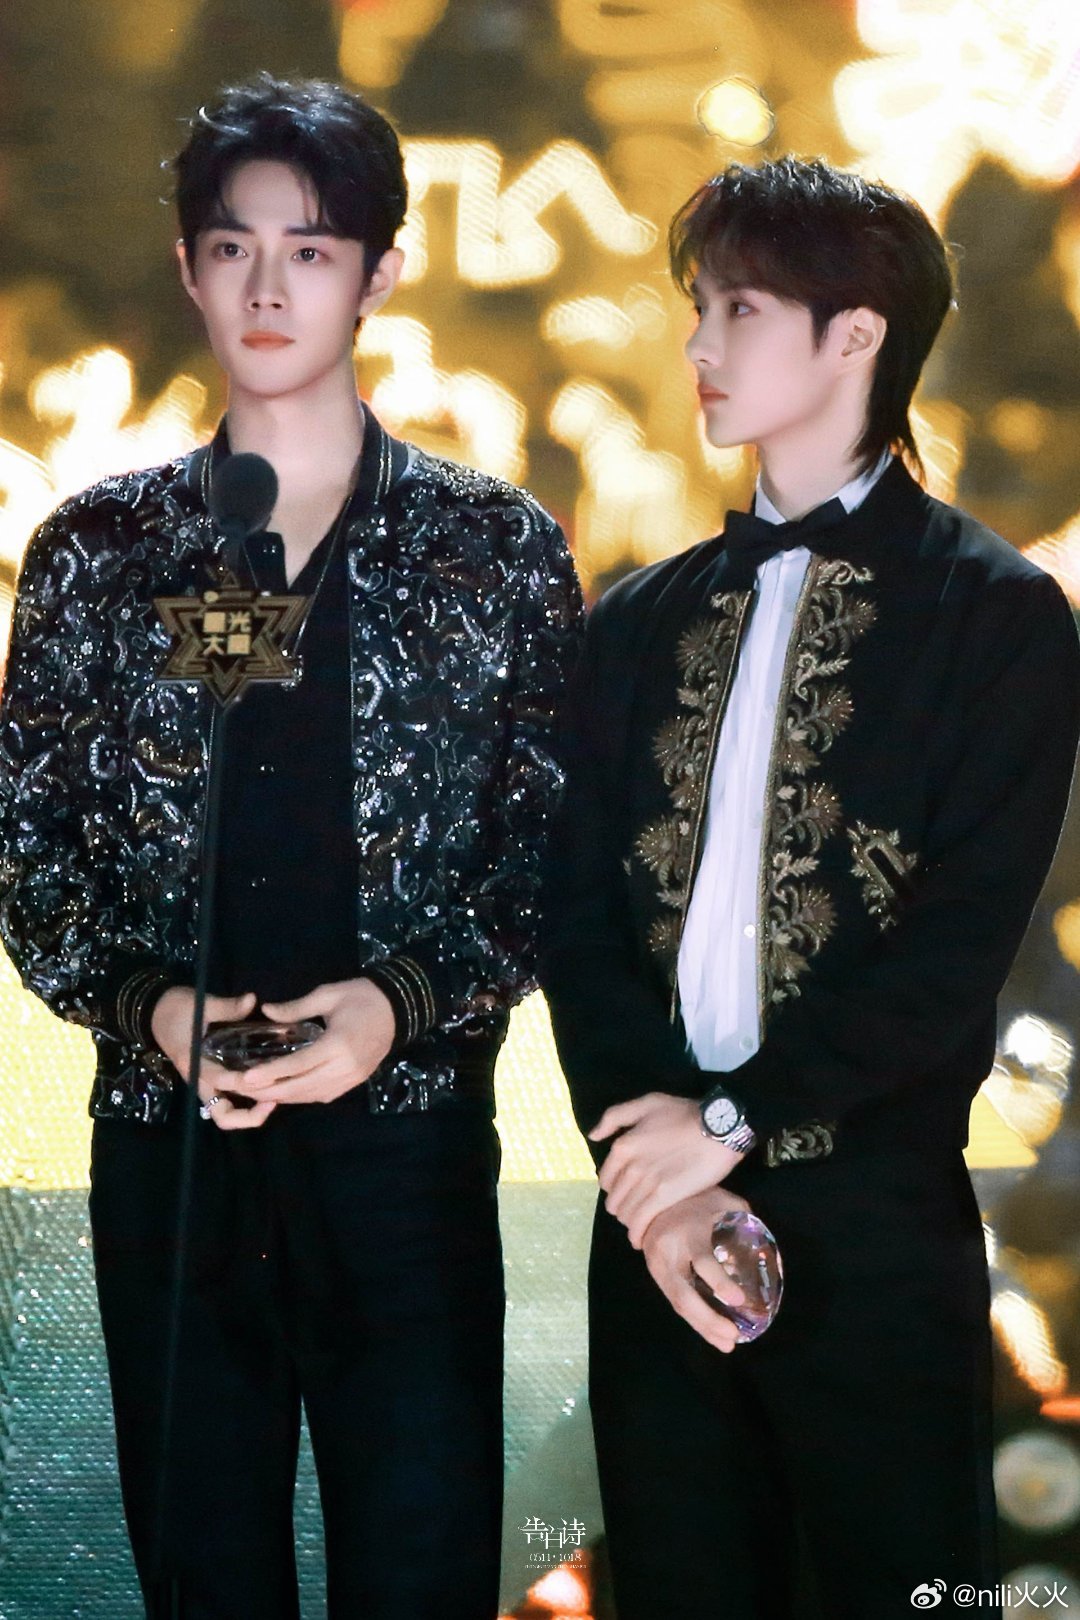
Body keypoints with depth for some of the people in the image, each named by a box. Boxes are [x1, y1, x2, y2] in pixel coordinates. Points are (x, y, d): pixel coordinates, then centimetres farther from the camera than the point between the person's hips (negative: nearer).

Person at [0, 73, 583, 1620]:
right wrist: (145, 1005, -10)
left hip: (407, 1133, -1)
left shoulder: (499, 547, 3)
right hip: (167, 1140, 1)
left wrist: (407, 1001, -14)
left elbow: (557, 847, 2)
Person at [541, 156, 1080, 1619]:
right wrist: (654, 1179, -8)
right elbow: (580, 928, 6)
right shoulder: (643, 622, 14)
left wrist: (731, 1122, -14)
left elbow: (962, 941, -10)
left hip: (873, 1226, -4)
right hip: (659, 1227, 4)